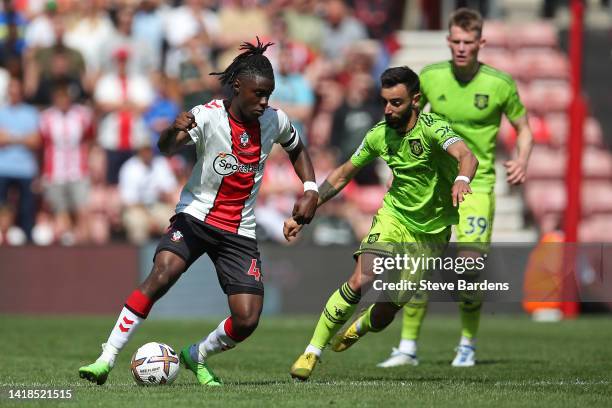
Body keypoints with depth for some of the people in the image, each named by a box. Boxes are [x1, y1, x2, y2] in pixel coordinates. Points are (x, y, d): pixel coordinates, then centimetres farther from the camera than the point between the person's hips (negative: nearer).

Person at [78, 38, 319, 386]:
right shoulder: (208, 116, -15)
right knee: (161, 275, -30)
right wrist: (174, 131, -53)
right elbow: (166, 149, -31)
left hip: (240, 231, 4)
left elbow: (297, 149, 21)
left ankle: (197, 357, 22)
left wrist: (311, 190, 7)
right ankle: (106, 360, -24)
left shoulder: (275, 120, -1)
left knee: (247, 320, -9)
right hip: (196, 215, -4)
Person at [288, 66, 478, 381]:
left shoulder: (432, 128, -23)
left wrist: (461, 179, -66)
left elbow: (467, 157, -42)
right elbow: (343, 174, 7)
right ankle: (312, 351, -8)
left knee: (385, 314, -2)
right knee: (359, 282, -22)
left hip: (431, 232, -3)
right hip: (393, 216, 3)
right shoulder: (379, 135, -7)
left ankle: (361, 327, 36)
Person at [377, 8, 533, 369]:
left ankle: (468, 347, 9)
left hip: (477, 186, -2)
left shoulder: (500, 84, -7)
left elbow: (524, 129, 4)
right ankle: (408, 347, 6)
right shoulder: (430, 77, -2)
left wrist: (522, 161, -14)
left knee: (470, 270, -11)